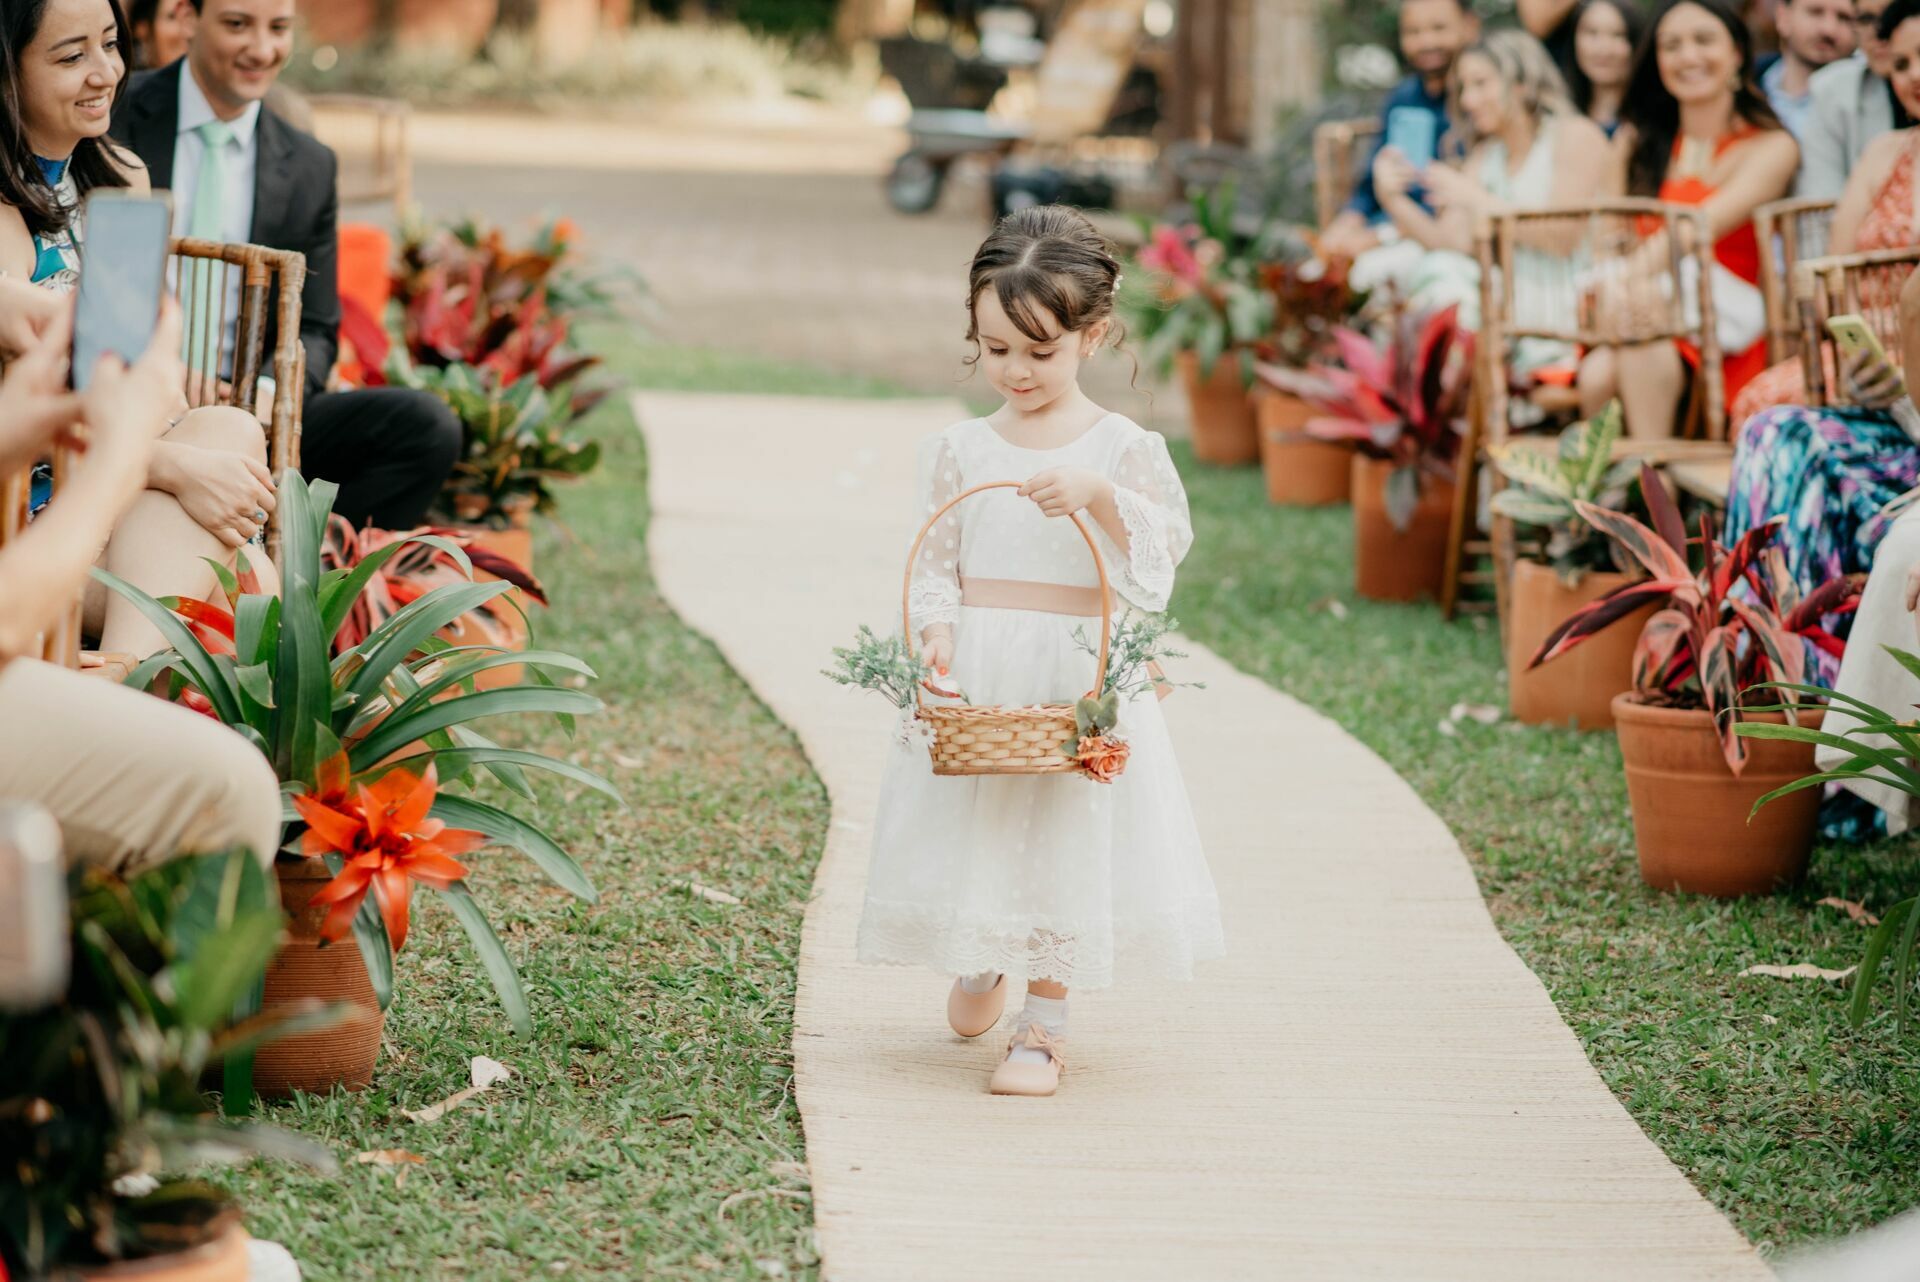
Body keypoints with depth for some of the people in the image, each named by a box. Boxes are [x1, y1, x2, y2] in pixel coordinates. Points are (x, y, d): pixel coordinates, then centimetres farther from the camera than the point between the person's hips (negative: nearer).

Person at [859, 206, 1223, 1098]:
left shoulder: (1120, 448, -3)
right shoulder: (961, 450, 3)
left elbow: (1165, 543, -12)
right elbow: (935, 558, 2)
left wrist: (1098, 495, -27)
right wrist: (938, 629, -15)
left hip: (1076, 675, -2)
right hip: (975, 670, 2)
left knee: (1067, 834, 0)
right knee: (975, 825, 9)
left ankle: (1043, 1025, 9)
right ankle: (980, 965, 38)